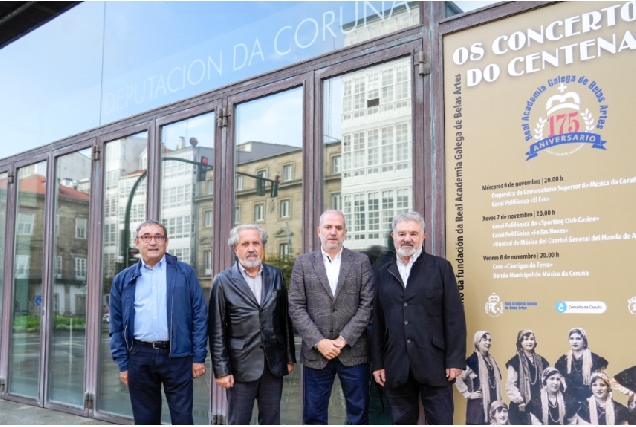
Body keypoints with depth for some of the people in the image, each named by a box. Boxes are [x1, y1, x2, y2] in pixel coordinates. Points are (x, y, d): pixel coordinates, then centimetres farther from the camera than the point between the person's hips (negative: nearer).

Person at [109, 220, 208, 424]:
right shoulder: (123, 279, 8)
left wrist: (199, 357, -4)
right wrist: (122, 364, 4)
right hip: (139, 357, 2)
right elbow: (116, 326, 9)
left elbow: (199, 316, 0)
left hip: (177, 355, -2)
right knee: (145, 419, 12)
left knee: (182, 418, 2)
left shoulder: (184, 273, 2)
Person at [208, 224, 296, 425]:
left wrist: (289, 357, 8)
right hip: (241, 365, -3)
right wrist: (221, 369, -7)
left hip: (274, 363, 3)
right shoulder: (223, 281, -5)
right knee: (238, 422, 8)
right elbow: (217, 330, -5)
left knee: (271, 421, 13)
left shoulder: (276, 276, 5)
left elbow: (285, 319, 9)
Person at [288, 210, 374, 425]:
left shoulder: (361, 261, 4)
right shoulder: (303, 263, 5)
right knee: (313, 415, 8)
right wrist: (319, 342, -10)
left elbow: (367, 305, -2)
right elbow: (296, 307, -1)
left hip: (353, 351, 0)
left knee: (359, 414, 8)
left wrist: (344, 339, -10)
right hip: (315, 352, 1)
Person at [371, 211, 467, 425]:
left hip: (434, 363, -3)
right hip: (396, 366, 3)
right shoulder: (383, 273, 10)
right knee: (402, 422, 11)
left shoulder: (440, 267, 2)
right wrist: (377, 362, 6)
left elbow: (454, 317, -3)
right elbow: (377, 322, 9)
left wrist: (455, 360, -8)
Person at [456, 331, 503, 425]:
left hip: (493, 404, 7)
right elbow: (458, 379, -16)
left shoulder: (491, 360, 15)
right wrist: (468, 394, -12)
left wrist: (499, 402, 16)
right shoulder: (472, 360, -10)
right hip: (478, 405, -7)